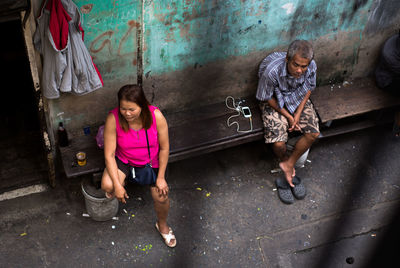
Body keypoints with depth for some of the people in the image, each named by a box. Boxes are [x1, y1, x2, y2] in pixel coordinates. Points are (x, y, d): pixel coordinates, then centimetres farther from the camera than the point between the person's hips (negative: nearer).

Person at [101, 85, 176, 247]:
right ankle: (113, 191, 15)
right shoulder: (113, 119, -28)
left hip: (151, 161, 1)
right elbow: (109, 154, -22)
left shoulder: (156, 116, -27)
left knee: (161, 196, -10)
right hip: (124, 160, 0)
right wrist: (117, 185, -25)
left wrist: (161, 177, -12)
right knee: (107, 185, -26)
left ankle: (162, 225, 25)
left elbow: (164, 148, -14)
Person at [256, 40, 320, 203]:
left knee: (313, 133, -17)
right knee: (278, 143, -20)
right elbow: (266, 98, -18)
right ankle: (287, 166, 15)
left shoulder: (311, 66, -22)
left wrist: (298, 113, -11)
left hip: (298, 100, 4)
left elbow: (309, 88, -2)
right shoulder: (272, 71, -35)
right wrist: (288, 116, -15)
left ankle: (288, 164, 3)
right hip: (275, 103, -4)